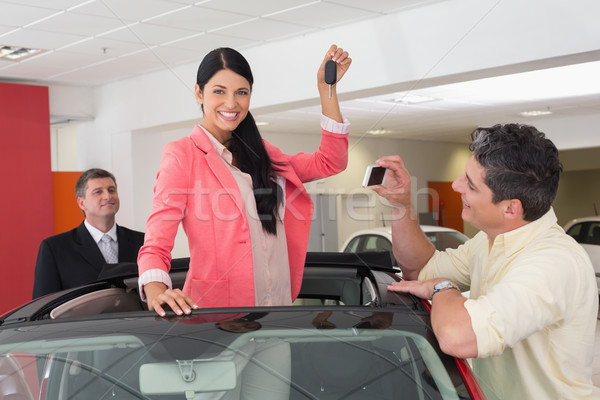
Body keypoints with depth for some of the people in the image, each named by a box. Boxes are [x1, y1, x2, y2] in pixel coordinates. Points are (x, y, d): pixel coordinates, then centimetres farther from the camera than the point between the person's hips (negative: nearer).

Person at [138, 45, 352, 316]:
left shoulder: (259, 154, 17)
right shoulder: (181, 155, -3)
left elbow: (330, 163, 15)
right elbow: (156, 243, -11)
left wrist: (326, 87, 10)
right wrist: (157, 292, -32)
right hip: (213, 310, -5)